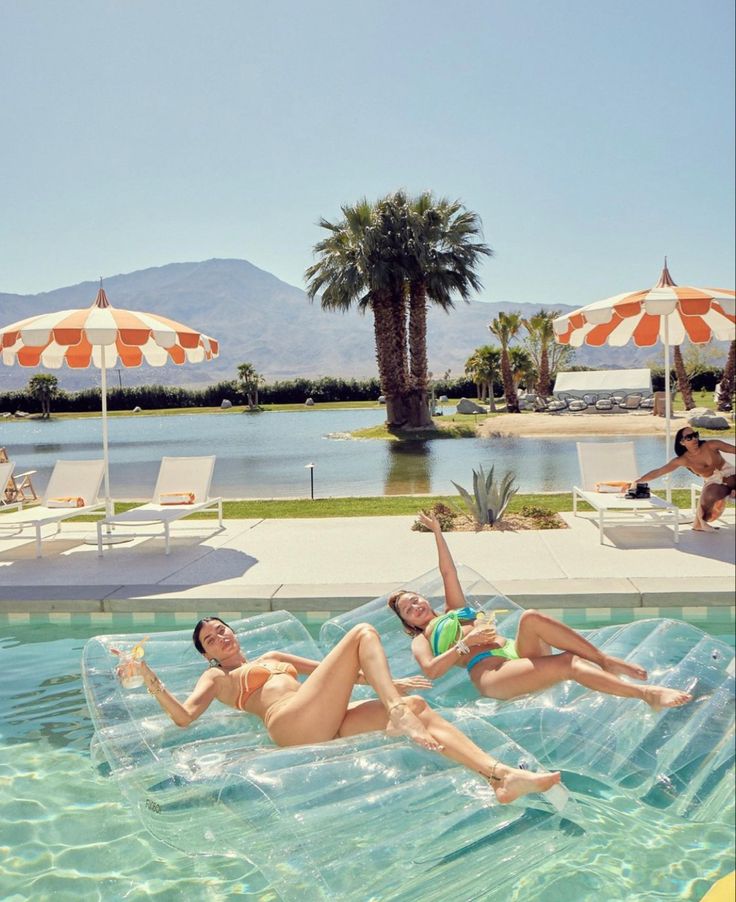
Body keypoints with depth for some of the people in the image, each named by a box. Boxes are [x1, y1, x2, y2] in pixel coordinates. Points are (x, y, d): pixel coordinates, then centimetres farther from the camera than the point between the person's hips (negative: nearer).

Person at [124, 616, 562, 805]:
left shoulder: (273, 656, 36)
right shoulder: (217, 678, 19)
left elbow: (332, 670, 33)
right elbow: (184, 716, 1)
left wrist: (387, 681, 28)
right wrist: (151, 679, -10)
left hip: (326, 726, 6)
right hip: (291, 724, -6)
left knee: (418, 705, -10)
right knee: (363, 633, -13)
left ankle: (502, 774, -21)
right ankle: (397, 717, -33)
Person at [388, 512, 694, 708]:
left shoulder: (453, 610, 32)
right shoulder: (421, 640, 17)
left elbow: (448, 571, 25)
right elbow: (431, 670, -4)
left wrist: (437, 531, 20)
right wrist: (466, 643, -7)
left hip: (516, 652, 6)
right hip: (490, 675, -6)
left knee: (530, 618, -31)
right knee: (568, 663, -30)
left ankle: (606, 662, -31)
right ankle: (646, 694, -38)